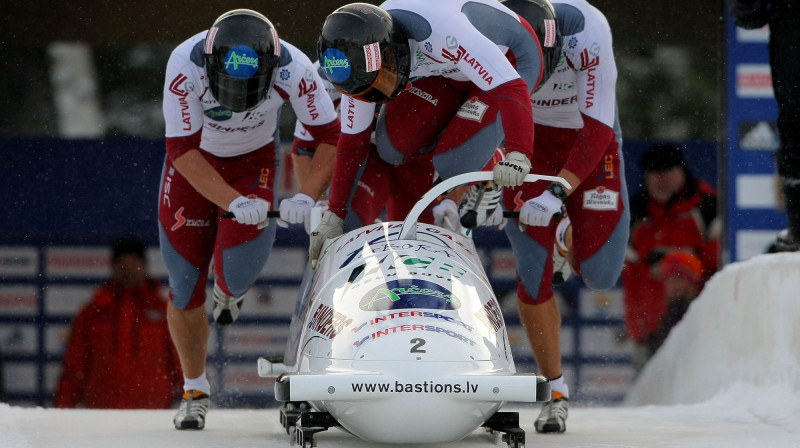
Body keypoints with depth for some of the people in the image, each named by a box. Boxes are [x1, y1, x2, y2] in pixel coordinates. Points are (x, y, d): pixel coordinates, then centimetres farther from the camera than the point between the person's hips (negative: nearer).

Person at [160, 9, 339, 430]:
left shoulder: (293, 68, -30)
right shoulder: (186, 65, -34)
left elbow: (330, 137, -19)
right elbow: (183, 150, -31)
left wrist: (307, 197, -32)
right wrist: (235, 202, -41)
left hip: (254, 159, 0)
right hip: (193, 161, 0)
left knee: (237, 275, -22)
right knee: (185, 285, -2)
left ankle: (229, 287, 18)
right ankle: (195, 391, 21)